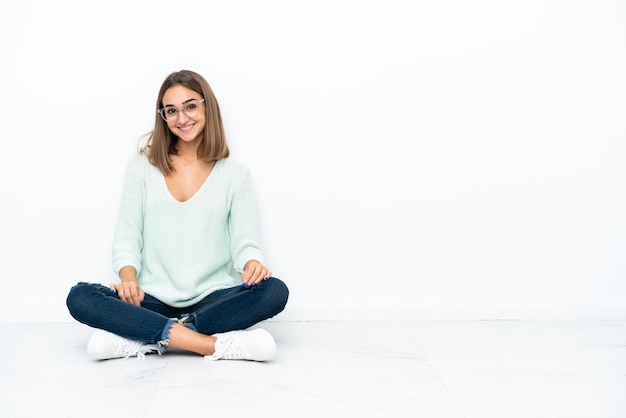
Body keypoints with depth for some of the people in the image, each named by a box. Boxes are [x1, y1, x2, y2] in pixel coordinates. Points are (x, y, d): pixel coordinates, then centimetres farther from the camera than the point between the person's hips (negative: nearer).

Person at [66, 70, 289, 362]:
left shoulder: (235, 175, 9)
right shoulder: (142, 166, 11)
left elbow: (245, 240, 2)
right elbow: (127, 236, 6)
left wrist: (252, 263, -22)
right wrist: (128, 277, -14)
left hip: (213, 299, 0)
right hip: (154, 301, 1)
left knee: (275, 291, -29)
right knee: (80, 298, -25)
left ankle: (142, 339, -25)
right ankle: (213, 344, -32)